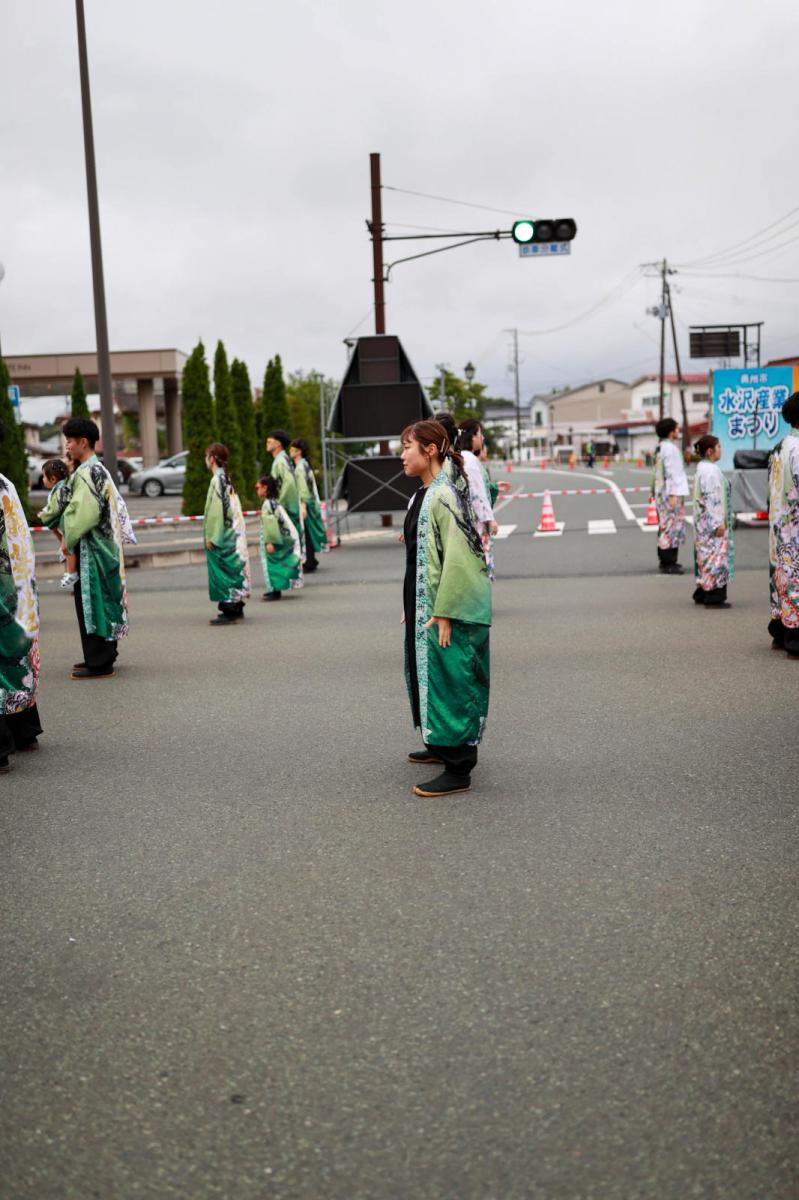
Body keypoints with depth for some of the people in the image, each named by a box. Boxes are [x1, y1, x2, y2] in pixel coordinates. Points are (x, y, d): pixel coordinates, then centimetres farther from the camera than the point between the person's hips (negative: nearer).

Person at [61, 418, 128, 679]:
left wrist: (68, 539, -8)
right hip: (103, 545, 10)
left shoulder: (85, 473, -17)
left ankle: (98, 663, 0)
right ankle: (103, 655, 24)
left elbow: (81, 513, -22)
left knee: (90, 602, -4)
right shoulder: (98, 469, 14)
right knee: (101, 600, 15)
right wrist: (69, 538, 14)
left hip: (90, 549, -10)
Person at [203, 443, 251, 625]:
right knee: (232, 568, 13)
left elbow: (216, 510, -19)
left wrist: (210, 536, -15)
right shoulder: (226, 478, 12)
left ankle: (229, 611, -3)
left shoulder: (217, 480, -15)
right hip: (234, 532, 9)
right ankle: (236, 609, 19)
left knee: (223, 571, -5)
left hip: (222, 535, -9)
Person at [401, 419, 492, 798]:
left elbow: (457, 558, -21)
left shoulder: (444, 496, -18)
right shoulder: (421, 496, 10)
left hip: (447, 609, -9)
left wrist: (444, 613, -22)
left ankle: (458, 770, 4)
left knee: (450, 680, -3)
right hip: (423, 605, 9)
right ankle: (440, 745, 35)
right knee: (429, 675, 19)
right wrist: (410, 606, 16)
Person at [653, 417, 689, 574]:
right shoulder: (669, 448, -15)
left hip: (663, 492, 11)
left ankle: (666, 561, 24)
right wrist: (674, 494, -21)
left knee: (665, 528, 16)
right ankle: (668, 564, -7)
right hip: (671, 493, -10)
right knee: (672, 527, -8)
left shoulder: (661, 447, 16)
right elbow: (671, 473, -20)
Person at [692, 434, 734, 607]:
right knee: (715, 556, -5)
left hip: (704, 523, 10)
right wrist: (718, 523, -22)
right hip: (711, 522, -10)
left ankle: (701, 594, 22)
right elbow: (711, 498, -22)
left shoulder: (702, 468, 13)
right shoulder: (710, 470, -18)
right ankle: (714, 598, -2)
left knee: (705, 556, 15)